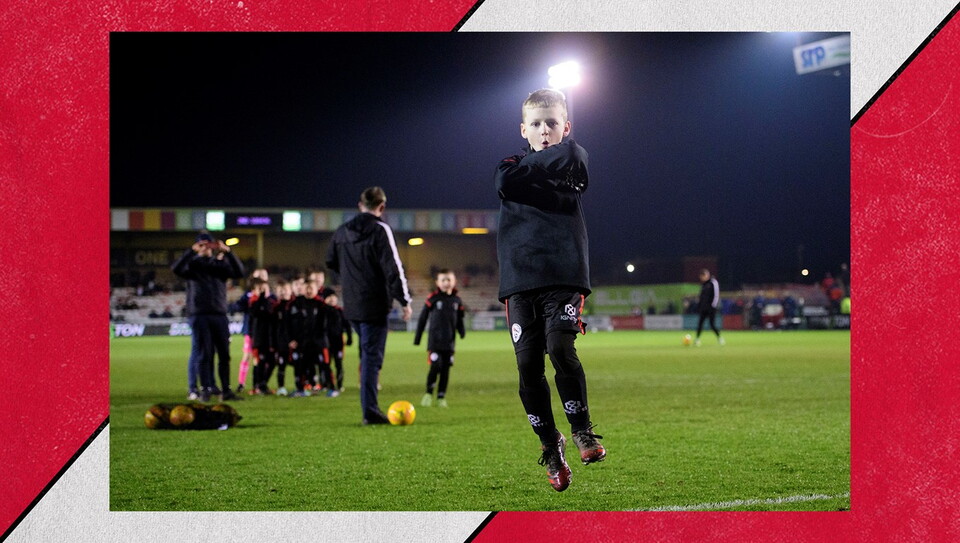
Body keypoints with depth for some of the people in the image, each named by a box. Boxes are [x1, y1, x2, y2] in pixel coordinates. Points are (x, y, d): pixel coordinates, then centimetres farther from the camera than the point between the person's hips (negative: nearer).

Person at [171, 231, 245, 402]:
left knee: (224, 354, 1)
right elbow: (176, 268, -13)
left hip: (219, 315, 3)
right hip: (198, 315, -3)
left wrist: (228, 252, -11)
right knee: (202, 354, -3)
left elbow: (239, 272, -1)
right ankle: (204, 389, -1)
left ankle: (226, 390, 4)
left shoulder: (219, 265, 14)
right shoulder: (192, 264, 7)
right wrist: (192, 251, -20)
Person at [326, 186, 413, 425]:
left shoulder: (342, 232, 9)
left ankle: (369, 406, 24)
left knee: (367, 353, 22)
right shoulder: (380, 230, -12)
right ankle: (370, 411, -8)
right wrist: (404, 300, -10)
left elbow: (331, 262, 22)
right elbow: (393, 268, -16)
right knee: (372, 356, -5)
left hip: (351, 305, 6)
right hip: (374, 305, -6)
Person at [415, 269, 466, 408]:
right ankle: (428, 393, 2)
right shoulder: (433, 299, -3)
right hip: (435, 339, -4)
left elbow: (459, 320, 17)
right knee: (436, 365, -15)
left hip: (449, 341, 4)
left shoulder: (457, 301, 8)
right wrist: (417, 337, 3)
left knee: (446, 368, 4)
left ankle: (441, 397, 13)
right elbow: (422, 318, 2)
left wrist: (462, 331, -4)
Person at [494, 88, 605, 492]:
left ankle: (581, 429, 0)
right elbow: (505, 185, -8)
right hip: (519, 279, 2)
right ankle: (550, 446, 13)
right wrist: (549, 181, -3)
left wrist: (531, 170, -1)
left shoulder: (572, 158, 12)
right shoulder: (510, 165, 16)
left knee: (560, 348, -20)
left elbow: (569, 156, -13)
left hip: (564, 276, -2)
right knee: (528, 364, -2)